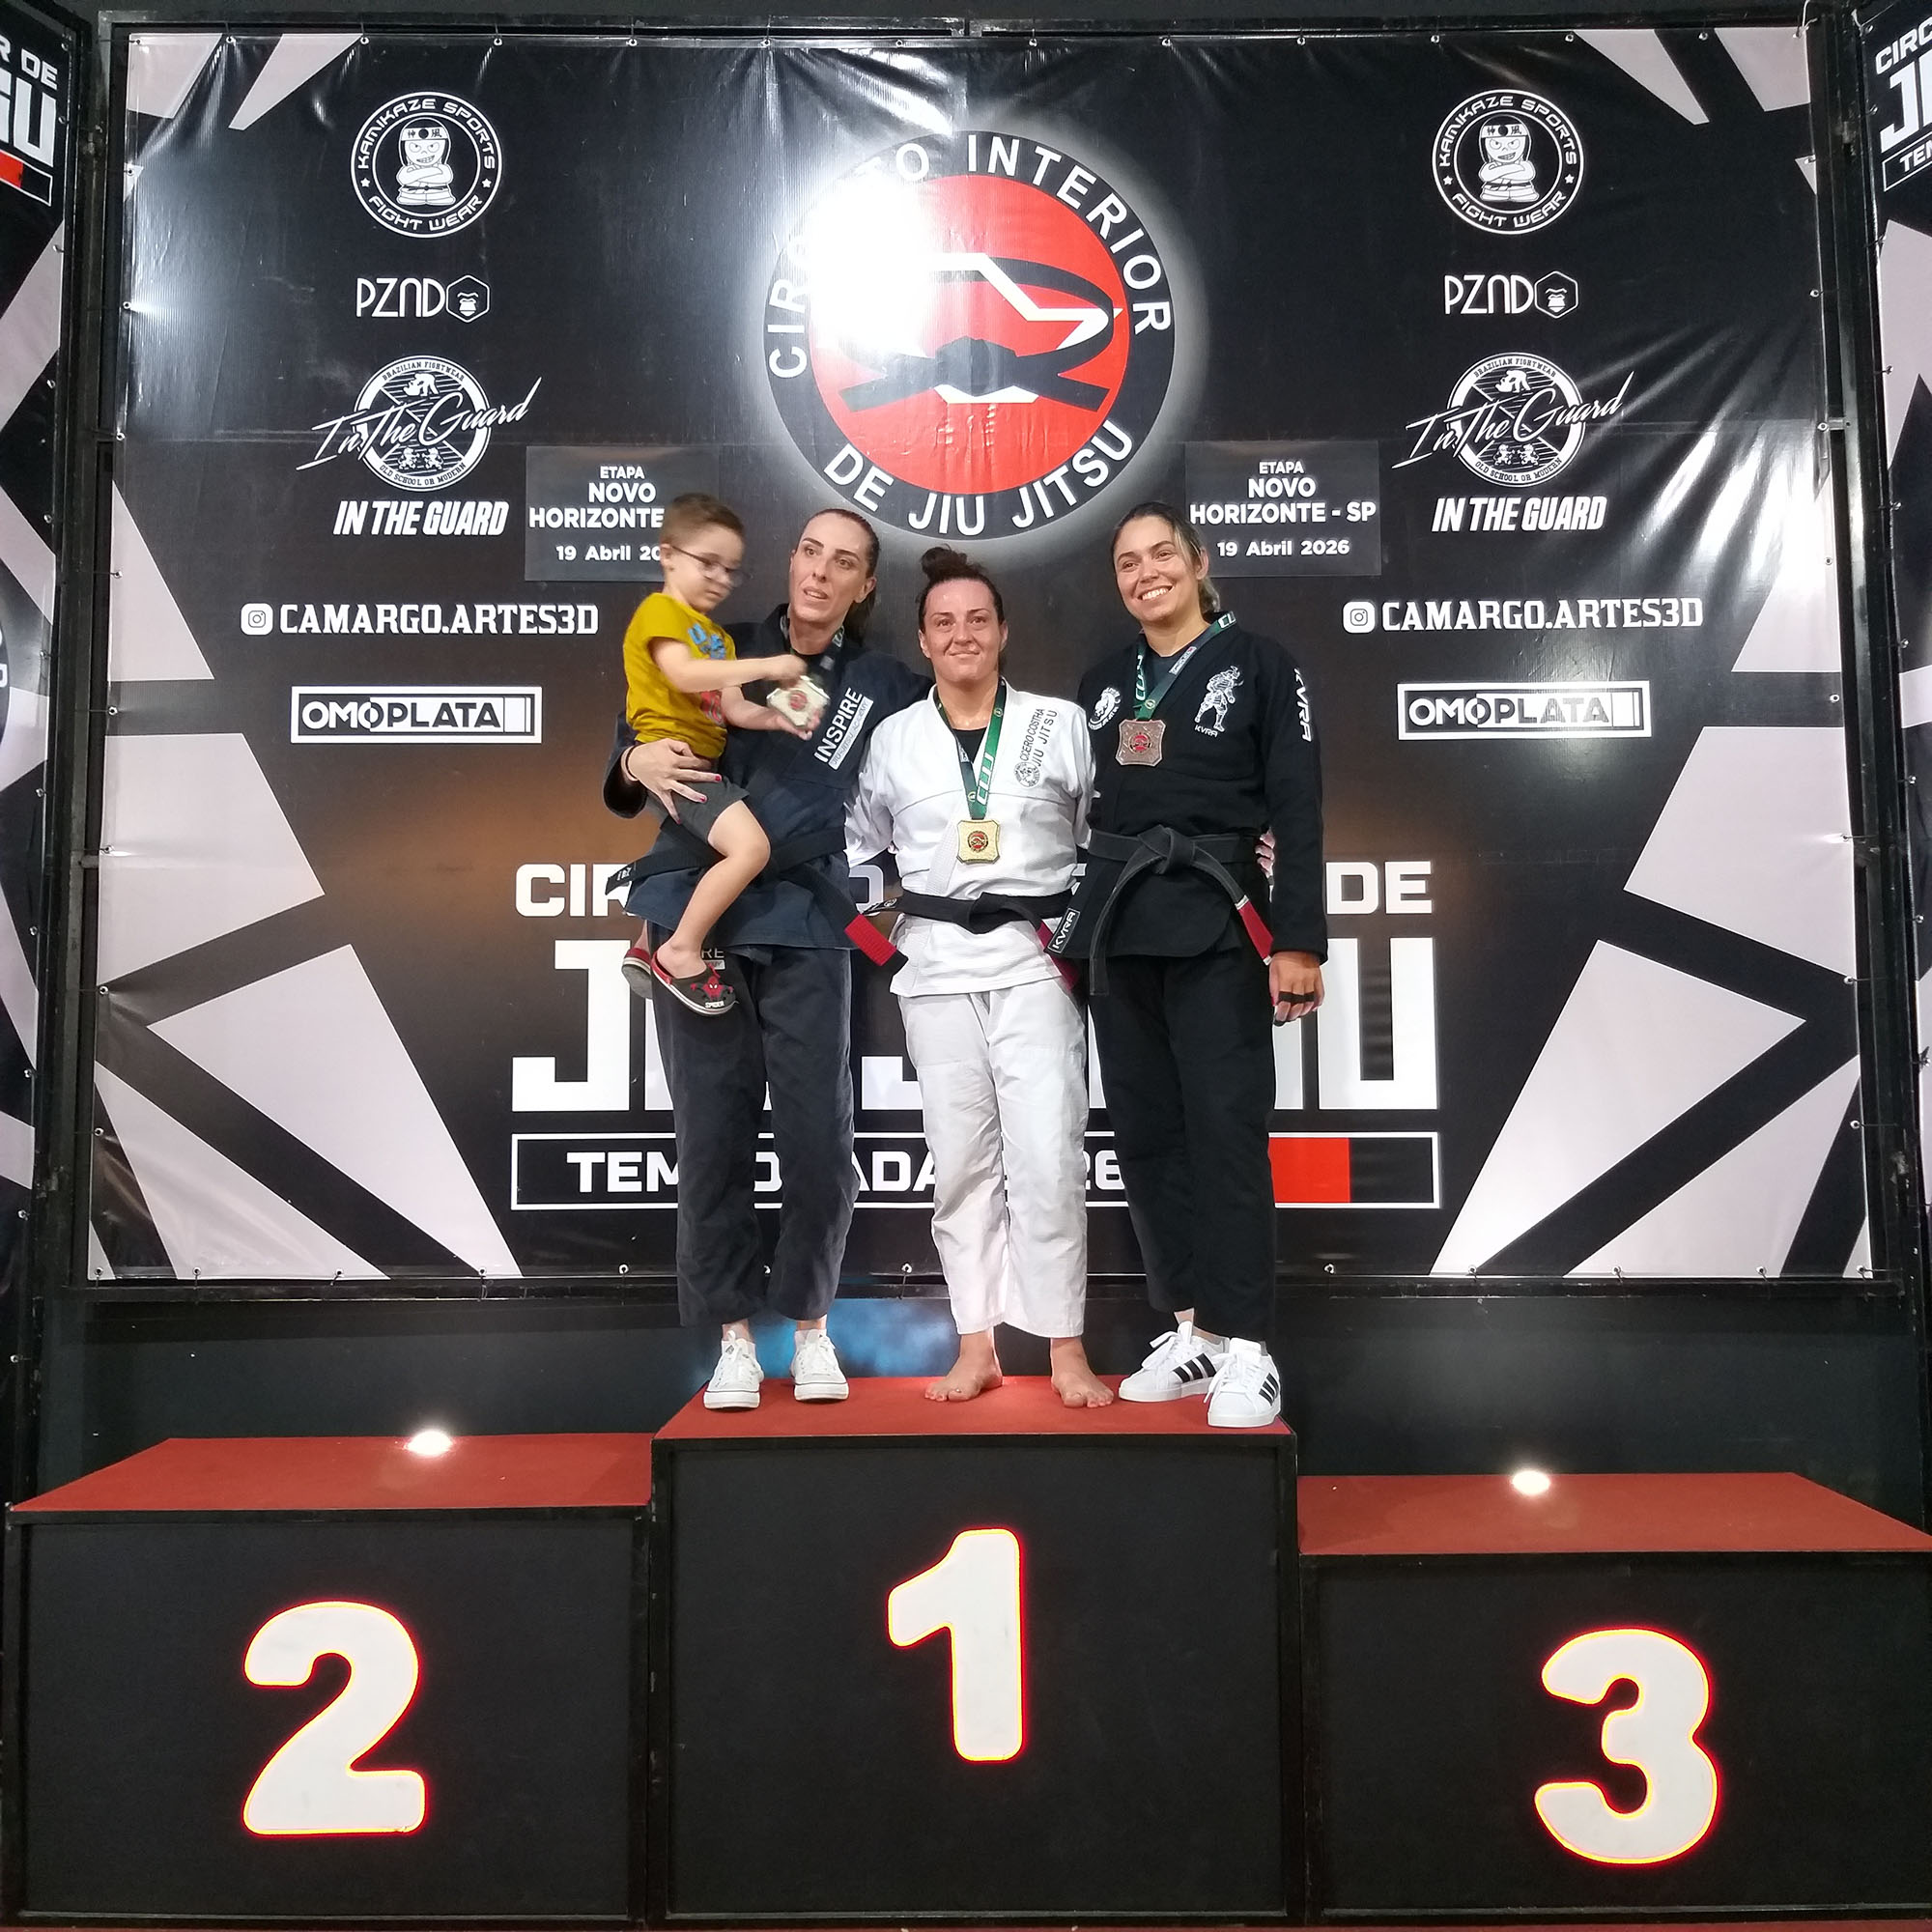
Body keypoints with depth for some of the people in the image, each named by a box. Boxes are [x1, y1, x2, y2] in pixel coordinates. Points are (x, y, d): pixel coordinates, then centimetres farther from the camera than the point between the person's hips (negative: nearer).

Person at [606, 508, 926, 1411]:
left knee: (819, 1141, -2)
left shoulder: (884, 687, 9)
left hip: (803, 928, 0)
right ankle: (734, 1331, 17)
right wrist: (636, 762, -7)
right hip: (694, 922, 1)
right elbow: (633, 737, 15)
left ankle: (810, 1325, 19)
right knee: (711, 1138, 2)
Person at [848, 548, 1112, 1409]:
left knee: (1048, 1158, -5)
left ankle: (1067, 1350, 7)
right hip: (938, 964, 2)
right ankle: (976, 1346, 18)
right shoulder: (892, 738, 7)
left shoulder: (1059, 724, 3)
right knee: (960, 1161, 6)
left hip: (1035, 959, -1)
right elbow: (860, 851, 16)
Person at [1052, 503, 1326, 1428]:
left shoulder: (1258, 664, 2)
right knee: (1145, 1134, 6)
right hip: (1118, 930, 5)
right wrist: (1070, 934, 11)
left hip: (1215, 926, -5)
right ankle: (1191, 1331, 16)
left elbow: (1297, 810, -4)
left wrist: (1298, 938, -12)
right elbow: (1081, 813, 15)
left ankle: (1244, 1347, -1)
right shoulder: (1101, 683, 15)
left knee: (1225, 1130, -8)